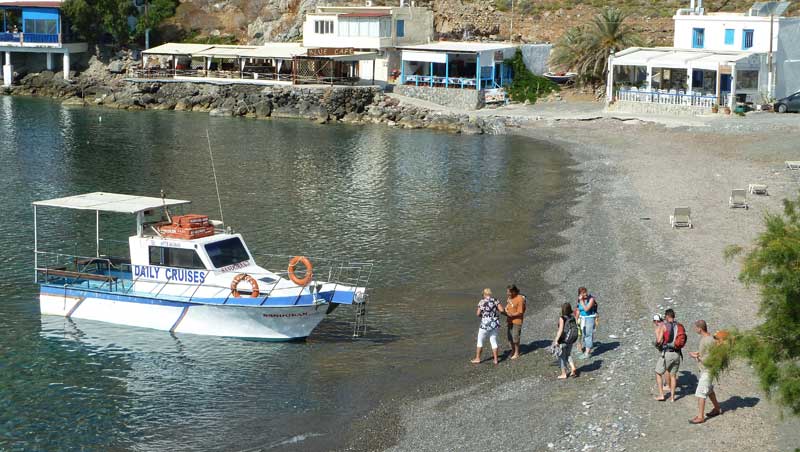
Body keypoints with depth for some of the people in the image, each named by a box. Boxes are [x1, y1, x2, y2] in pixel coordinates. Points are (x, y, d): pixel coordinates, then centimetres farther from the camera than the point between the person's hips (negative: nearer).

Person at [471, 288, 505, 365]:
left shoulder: (482, 302, -9)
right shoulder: (495, 301, -1)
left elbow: (478, 314, -8)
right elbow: (502, 310, -8)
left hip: (485, 324, -3)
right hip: (495, 324, 3)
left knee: (480, 341, 11)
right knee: (494, 342, 13)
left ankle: (477, 358, 16)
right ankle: (495, 359, 13)